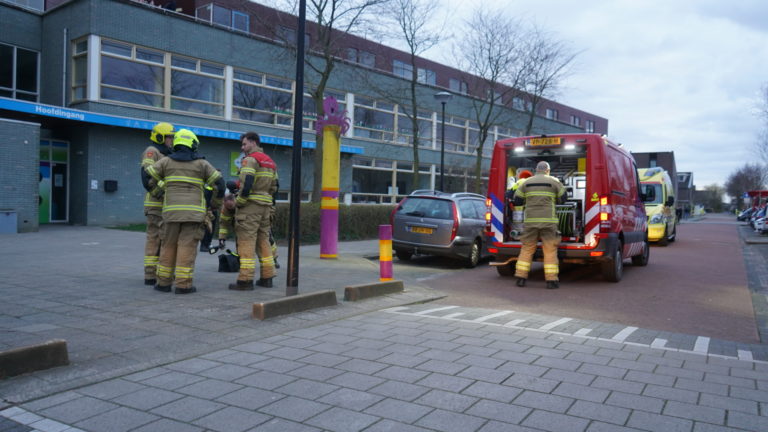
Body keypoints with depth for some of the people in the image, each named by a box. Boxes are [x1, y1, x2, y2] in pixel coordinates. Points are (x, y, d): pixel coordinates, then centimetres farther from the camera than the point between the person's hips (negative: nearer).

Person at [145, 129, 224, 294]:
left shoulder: (166, 161, 10)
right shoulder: (201, 163, 6)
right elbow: (219, 182, 5)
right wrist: (218, 199, 21)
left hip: (172, 210, 2)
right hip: (194, 212, -2)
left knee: (168, 246, 10)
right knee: (187, 247, -3)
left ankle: (164, 282, 12)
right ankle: (183, 285, -4)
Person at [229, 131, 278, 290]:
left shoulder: (250, 160, -9)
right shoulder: (270, 162, 19)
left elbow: (246, 184, -19)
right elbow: (274, 186, 18)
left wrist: (238, 202, -9)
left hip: (250, 205, -8)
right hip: (265, 206, 8)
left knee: (246, 241, -7)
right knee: (263, 240, 12)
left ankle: (245, 280, -7)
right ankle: (267, 277, 15)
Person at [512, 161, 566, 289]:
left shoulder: (527, 182, 10)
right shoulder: (554, 181, 4)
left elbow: (517, 200, 11)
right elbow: (563, 198, 10)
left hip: (530, 220, 2)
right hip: (548, 220, -2)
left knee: (527, 249, 9)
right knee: (550, 250, 2)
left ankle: (521, 278, 8)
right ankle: (551, 280, 0)